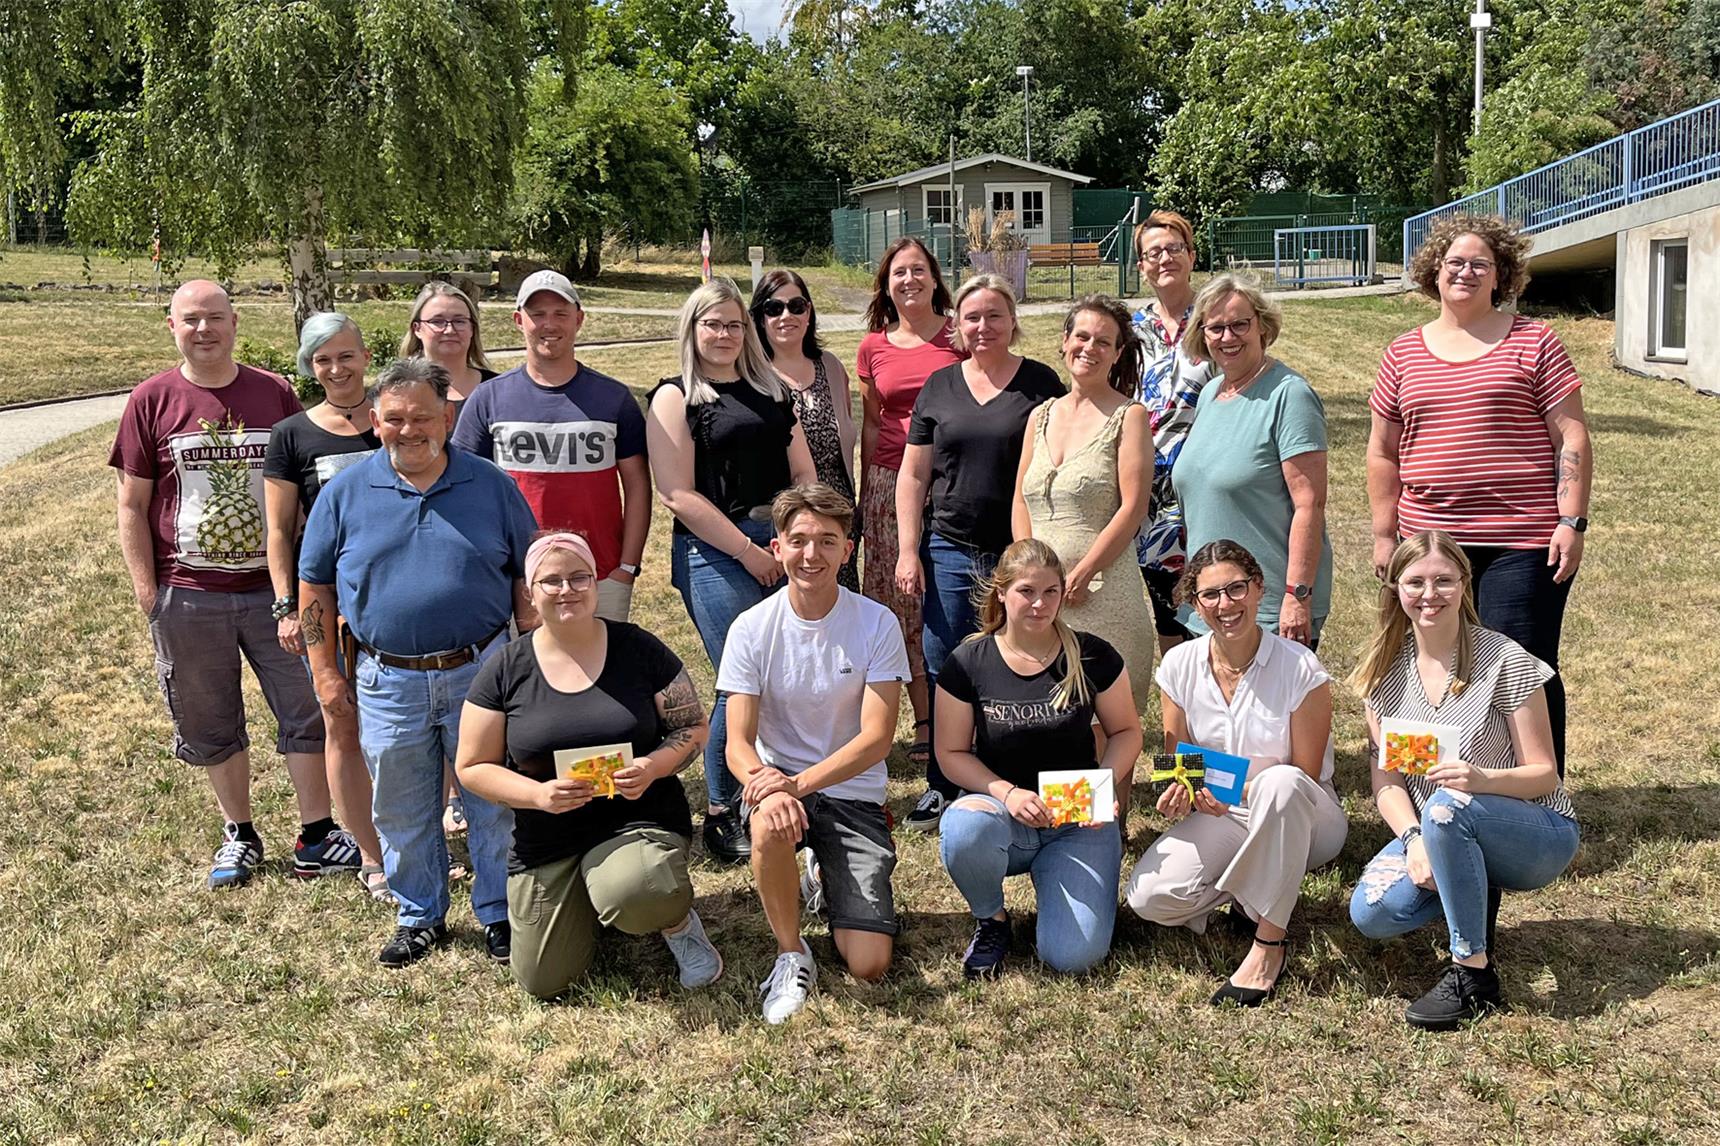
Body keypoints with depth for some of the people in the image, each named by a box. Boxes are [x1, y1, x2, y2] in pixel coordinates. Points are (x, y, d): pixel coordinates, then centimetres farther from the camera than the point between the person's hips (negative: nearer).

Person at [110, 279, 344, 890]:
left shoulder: (275, 394, 2)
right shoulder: (152, 399, -1)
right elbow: (132, 505, 1)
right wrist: (147, 591, -4)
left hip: (272, 588, 1)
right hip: (188, 598, 0)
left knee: (308, 709, 3)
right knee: (210, 724, 12)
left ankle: (315, 836, 16)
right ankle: (238, 834, 29)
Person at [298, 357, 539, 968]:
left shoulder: (491, 485, 1)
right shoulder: (345, 493, 1)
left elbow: (526, 579, 5)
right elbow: (315, 586, 7)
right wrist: (326, 673, 3)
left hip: (481, 671, -1)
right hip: (388, 682, 1)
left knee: (495, 803, 7)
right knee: (403, 814, 13)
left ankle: (500, 914, 24)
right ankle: (420, 917, 30)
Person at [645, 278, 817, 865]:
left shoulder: (771, 390, 18)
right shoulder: (675, 398, 1)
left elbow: (802, 472, 16)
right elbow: (679, 494, -8)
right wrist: (748, 551, -10)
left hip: (782, 546, 5)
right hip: (716, 553, -5)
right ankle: (720, 815, 10)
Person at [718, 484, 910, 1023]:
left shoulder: (877, 624, -8)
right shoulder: (752, 628, -7)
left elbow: (876, 738, -14)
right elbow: (739, 744, -10)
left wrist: (799, 782, -28)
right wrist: (765, 786, -34)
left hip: (853, 792, 0)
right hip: (778, 778, 0)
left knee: (869, 966, -11)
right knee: (771, 824, -39)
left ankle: (826, 879, 24)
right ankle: (791, 955, -11)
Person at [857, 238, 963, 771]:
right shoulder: (874, 348, 10)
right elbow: (871, 426, 14)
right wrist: (863, 498, 14)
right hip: (892, 483, 3)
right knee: (905, 603, 3)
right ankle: (924, 724, 14)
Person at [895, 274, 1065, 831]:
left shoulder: (1041, 383, 3)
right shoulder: (940, 387, 9)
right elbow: (913, 476, 11)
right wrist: (908, 552, 3)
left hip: (1021, 555, -2)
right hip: (949, 552, 2)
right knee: (942, 673, 4)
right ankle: (942, 786, 18)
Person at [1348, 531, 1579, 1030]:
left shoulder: (1504, 661, -13)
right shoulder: (1387, 670, -1)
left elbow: (1543, 774, -11)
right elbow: (1386, 779, -1)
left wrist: (1482, 779, -32)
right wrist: (1413, 839, -20)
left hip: (1536, 835, -4)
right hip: (1436, 835, 5)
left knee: (1448, 807, -37)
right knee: (1371, 913, -22)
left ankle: (1474, 975, -23)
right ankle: (1473, 896, 11)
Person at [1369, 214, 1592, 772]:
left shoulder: (1533, 343, 3)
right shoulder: (1404, 354, 12)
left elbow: (1572, 438, 1)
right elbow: (1383, 453, 15)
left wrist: (1572, 522, -7)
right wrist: (1384, 535, 10)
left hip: (1522, 544, -3)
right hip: (1429, 544, 3)